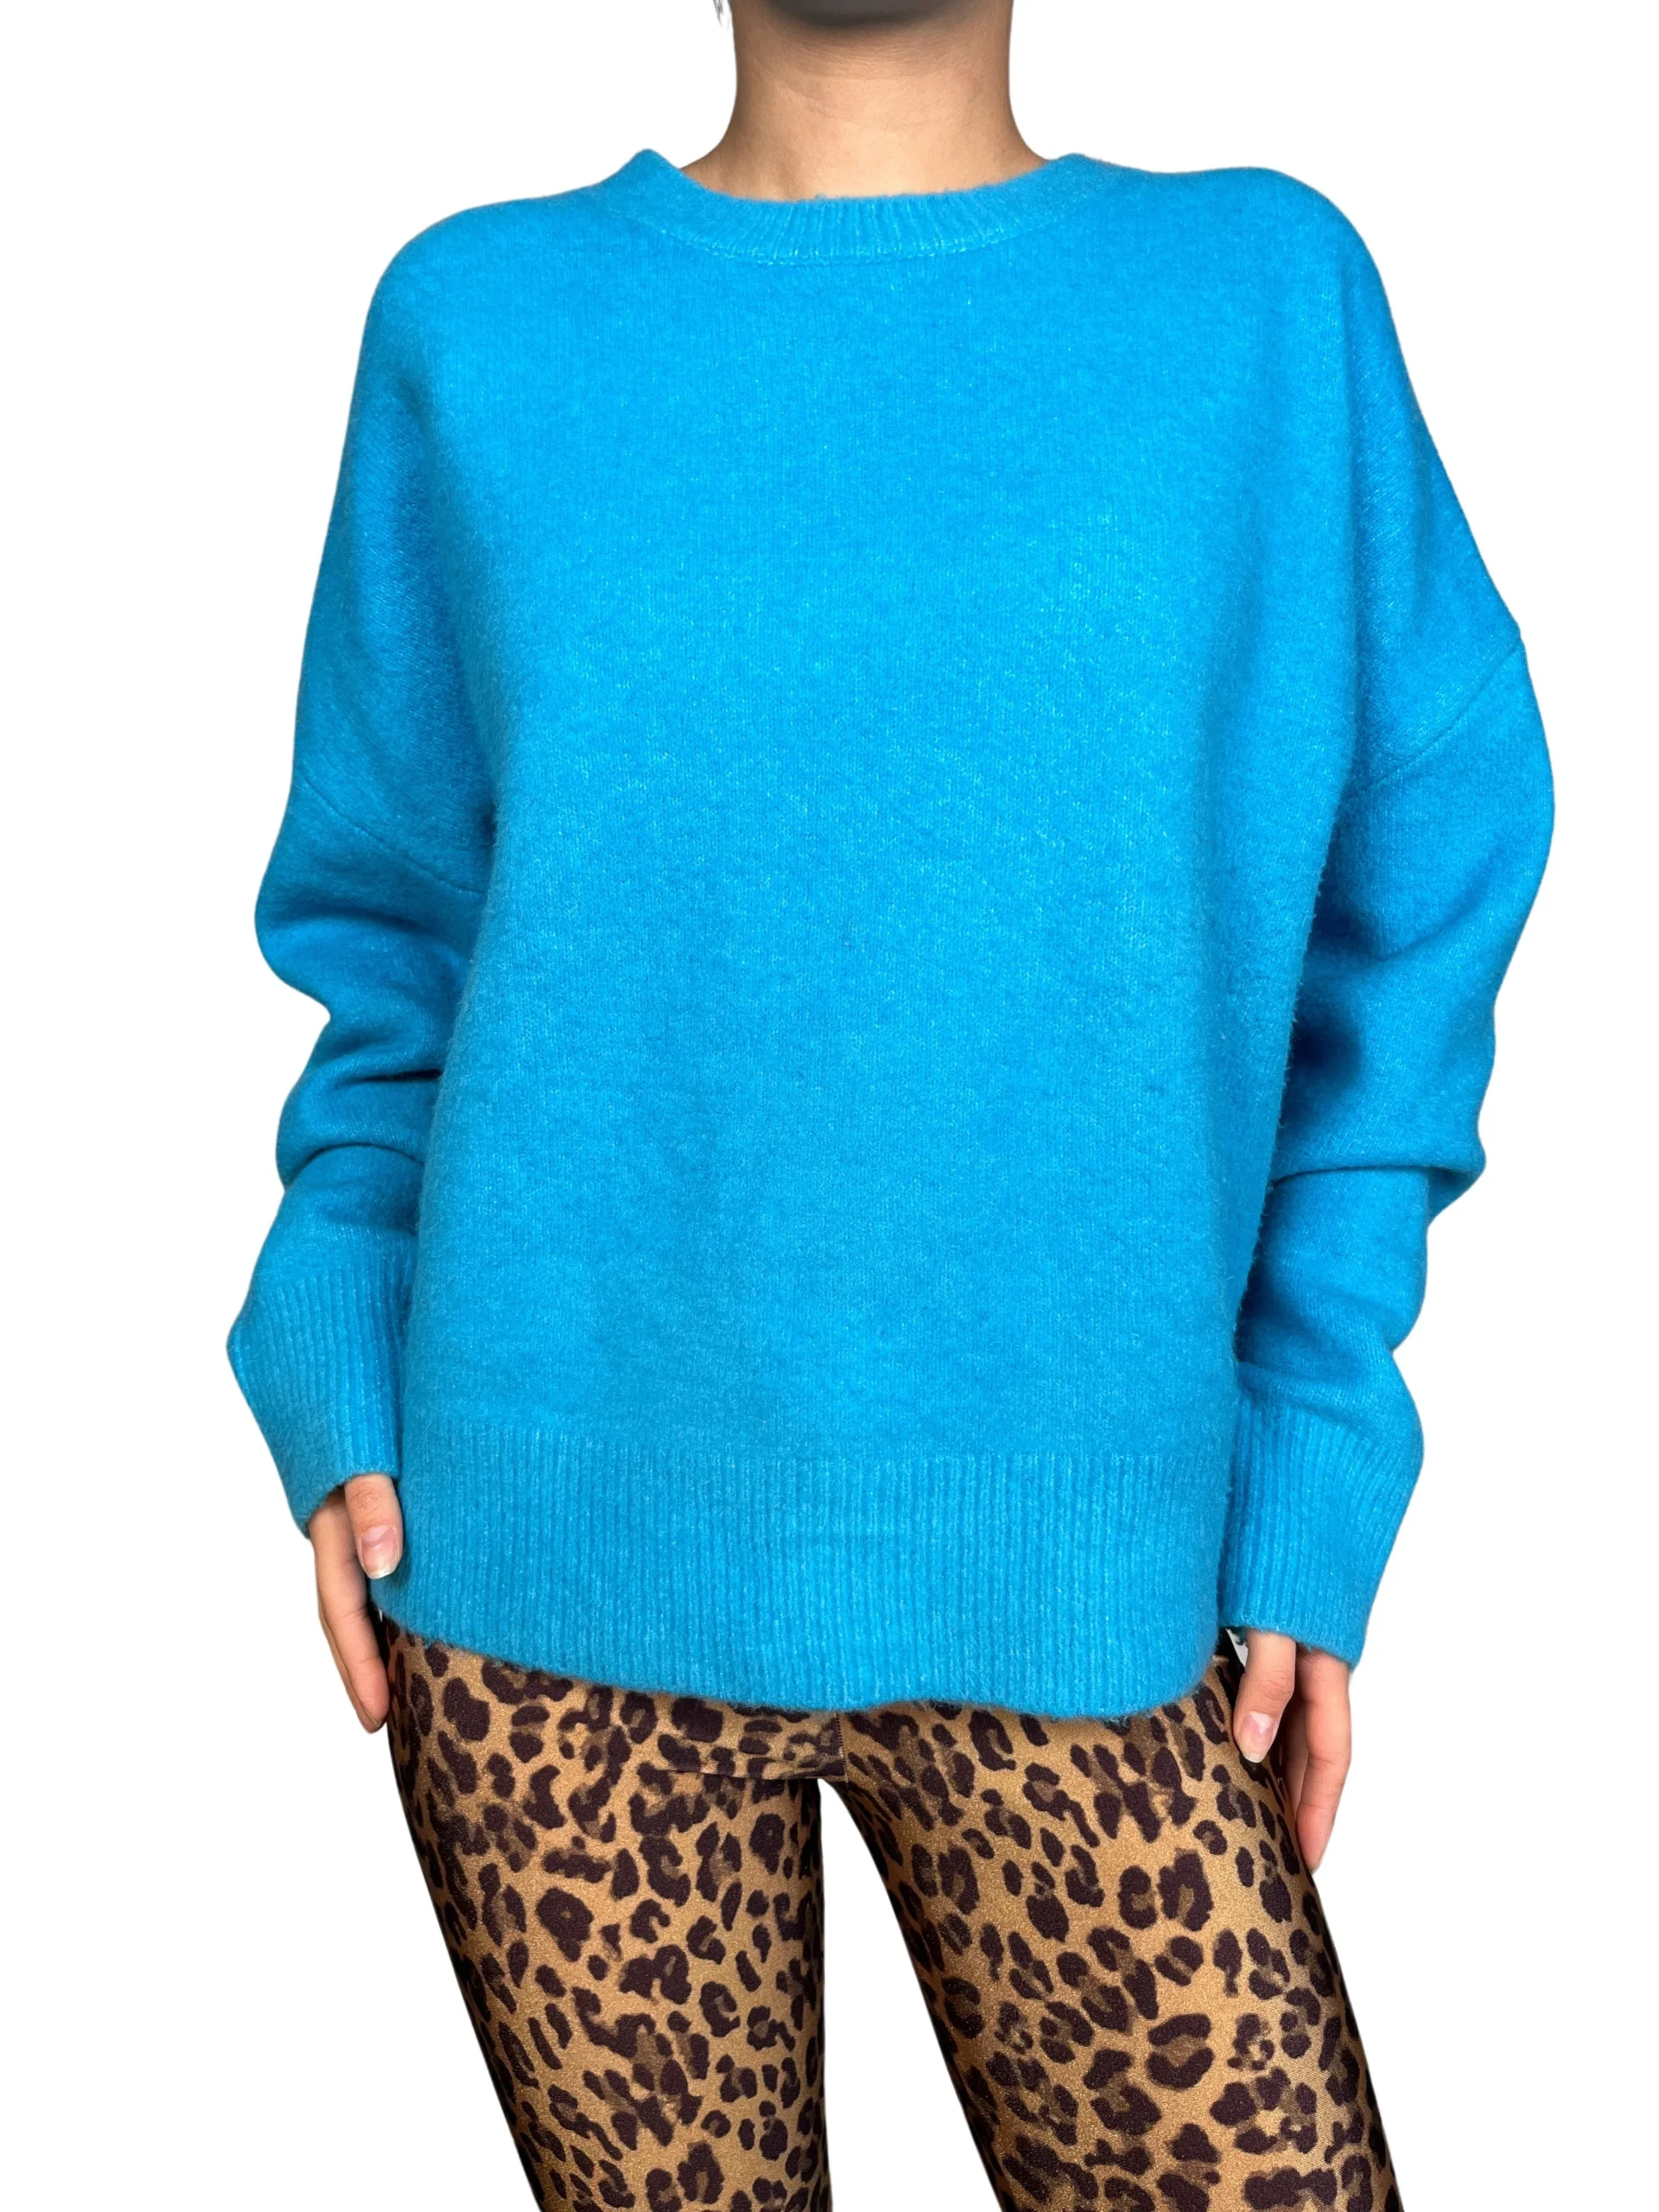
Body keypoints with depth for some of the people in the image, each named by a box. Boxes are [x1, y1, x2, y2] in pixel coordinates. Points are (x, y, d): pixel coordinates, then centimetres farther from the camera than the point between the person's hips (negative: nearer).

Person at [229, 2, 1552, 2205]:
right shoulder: (477, 324, 4)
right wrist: (339, 1357, -3)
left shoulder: (1275, 301, 2)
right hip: (547, 1562, 1)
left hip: (1066, 1589, 0)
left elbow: (1406, 924, 4)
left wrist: (1314, 1473, -2)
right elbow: (391, 918, 11)